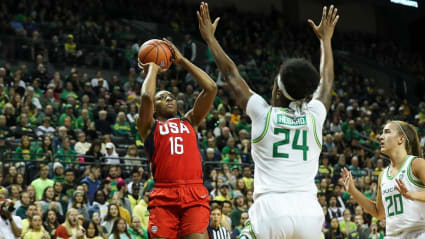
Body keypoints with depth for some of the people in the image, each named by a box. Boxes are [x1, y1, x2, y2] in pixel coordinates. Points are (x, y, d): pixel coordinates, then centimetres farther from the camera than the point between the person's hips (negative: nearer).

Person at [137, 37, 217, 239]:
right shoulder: (149, 126, 14)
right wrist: (152, 69, 13)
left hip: (195, 194, 2)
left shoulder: (190, 121, 23)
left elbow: (211, 88, 14)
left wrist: (182, 61, 19)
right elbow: (146, 96, -6)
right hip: (164, 195, -2)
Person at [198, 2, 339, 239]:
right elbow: (327, 81, 29)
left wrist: (210, 37, 26)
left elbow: (232, 76, 15)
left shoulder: (264, 114, 3)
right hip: (309, 210, 3)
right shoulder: (314, 117, 9)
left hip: (271, 210, -3)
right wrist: (326, 38, 43)